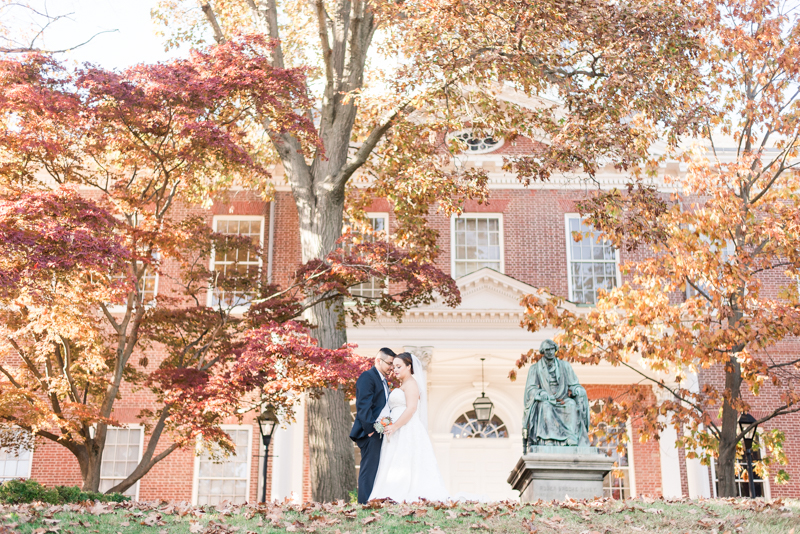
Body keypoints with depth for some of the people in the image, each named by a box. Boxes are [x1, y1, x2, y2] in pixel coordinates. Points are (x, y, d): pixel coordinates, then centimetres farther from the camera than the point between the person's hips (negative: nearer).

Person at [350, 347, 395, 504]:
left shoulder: (383, 380, 21)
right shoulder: (367, 377, -9)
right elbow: (363, 406, -17)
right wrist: (370, 430, -20)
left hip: (379, 433, 9)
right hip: (371, 434, -9)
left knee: (378, 470, 8)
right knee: (369, 470, -9)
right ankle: (365, 504, -7)